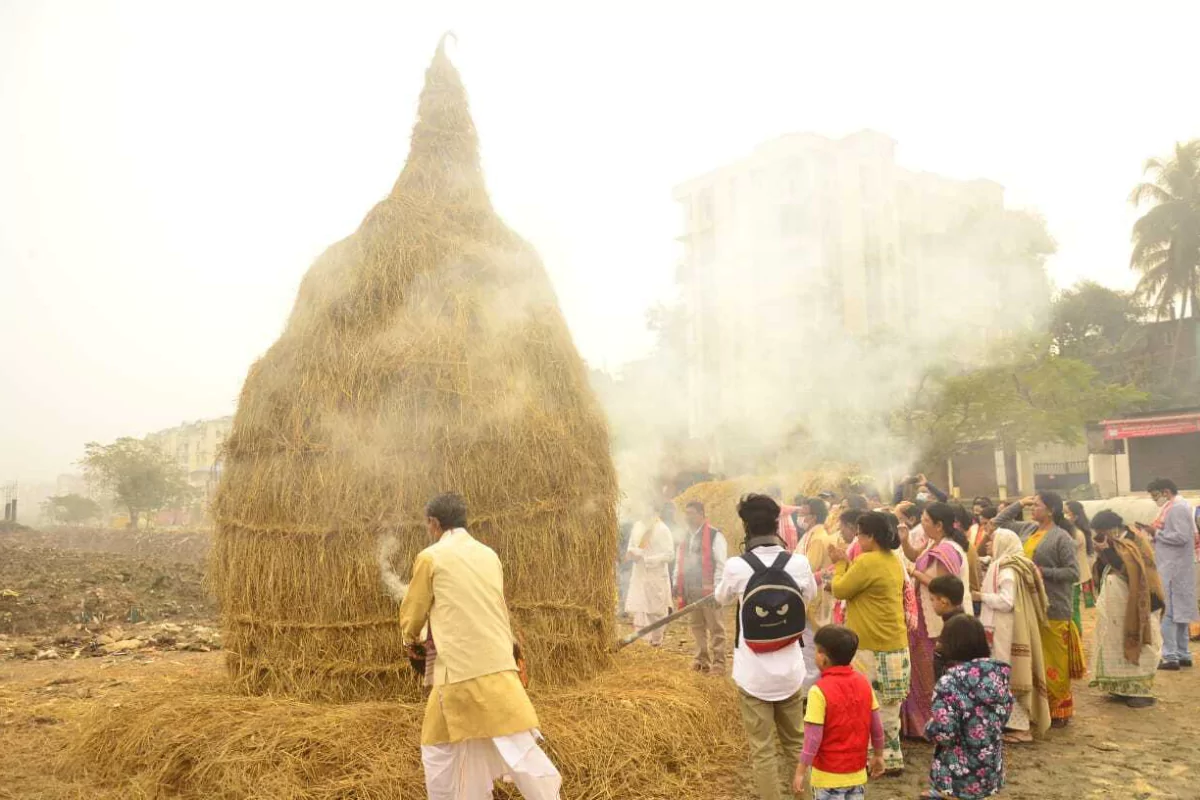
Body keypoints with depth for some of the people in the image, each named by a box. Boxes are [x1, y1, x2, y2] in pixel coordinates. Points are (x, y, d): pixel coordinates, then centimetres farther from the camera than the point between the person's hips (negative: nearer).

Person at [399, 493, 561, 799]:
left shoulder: (430, 558, -1)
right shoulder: (489, 555, 14)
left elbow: (412, 613, 11)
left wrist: (412, 640, 32)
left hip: (459, 671, -4)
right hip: (499, 666, 4)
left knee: (439, 749, 16)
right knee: (519, 747, 6)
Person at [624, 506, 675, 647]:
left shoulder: (662, 529, -10)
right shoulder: (637, 526, 7)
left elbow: (670, 554, -15)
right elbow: (632, 546, 19)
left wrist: (646, 559, -20)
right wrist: (631, 553, -6)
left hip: (657, 575, -5)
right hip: (639, 574, 5)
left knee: (656, 609, 4)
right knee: (636, 606, -3)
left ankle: (657, 639, 20)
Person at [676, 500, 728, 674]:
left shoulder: (715, 535, -8)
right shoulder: (685, 537, 13)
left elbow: (721, 564, -12)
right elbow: (680, 563, 18)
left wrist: (717, 588, -16)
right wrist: (677, 585, 12)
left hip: (708, 589, -7)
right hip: (690, 589, 7)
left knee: (715, 627, -2)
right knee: (697, 626, 13)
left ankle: (718, 663, 3)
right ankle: (702, 659, 23)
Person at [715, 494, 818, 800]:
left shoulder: (736, 566, -16)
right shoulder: (799, 563, -9)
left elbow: (721, 599, 6)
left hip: (753, 672, -3)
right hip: (789, 669, 3)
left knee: (763, 750, 7)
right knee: (794, 743, 22)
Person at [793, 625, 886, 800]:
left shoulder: (819, 691, -21)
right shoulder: (863, 683, -4)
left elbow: (813, 738, -20)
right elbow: (877, 726, 4)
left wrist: (801, 771, -12)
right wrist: (878, 755, 19)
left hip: (828, 774, -6)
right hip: (857, 771, 6)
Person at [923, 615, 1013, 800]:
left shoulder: (950, 682, -23)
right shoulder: (998, 674, -4)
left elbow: (942, 732, -26)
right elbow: (1004, 715, 9)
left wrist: (929, 729, -5)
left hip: (958, 775, -6)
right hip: (991, 772, 6)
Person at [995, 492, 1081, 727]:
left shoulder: (1061, 538, -10)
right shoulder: (1027, 530, 10)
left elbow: (1073, 573, -13)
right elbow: (1000, 522, 20)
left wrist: (1042, 571, -17)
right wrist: (1019, 503, 10)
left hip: (1052, 610, -7)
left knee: (1052, 663, 1)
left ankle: (1059, 711, 14)